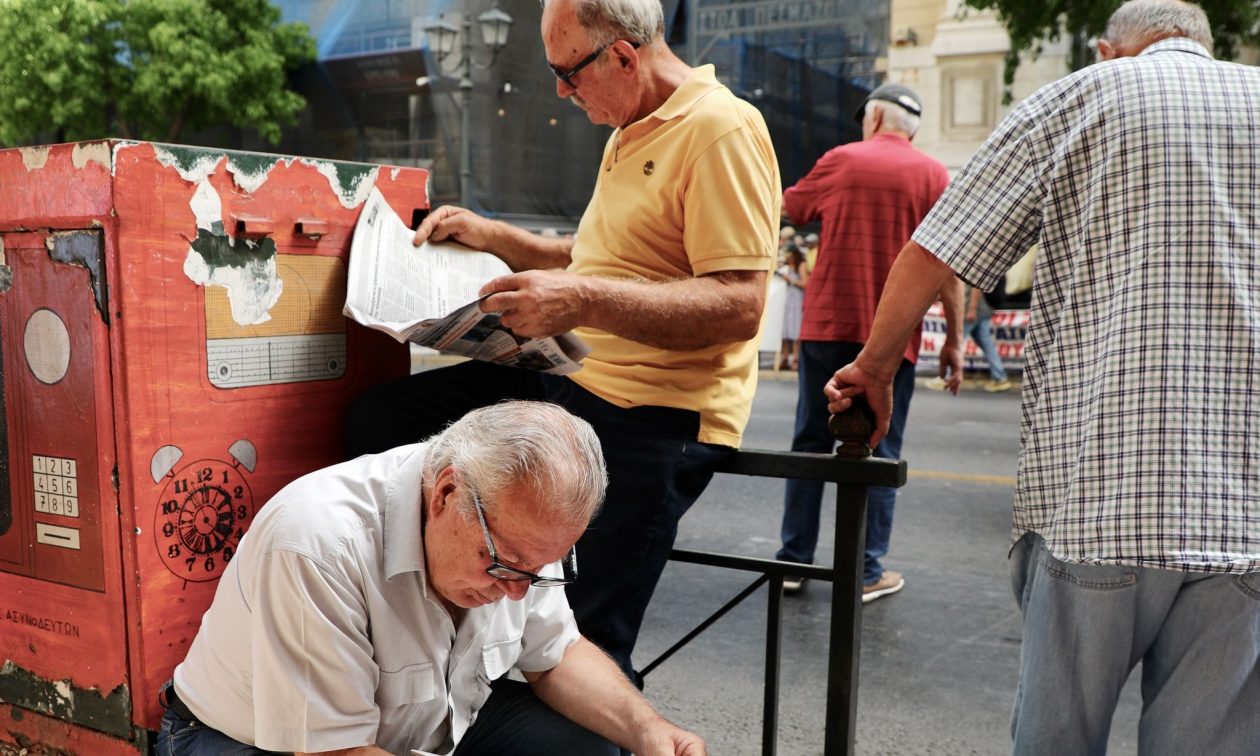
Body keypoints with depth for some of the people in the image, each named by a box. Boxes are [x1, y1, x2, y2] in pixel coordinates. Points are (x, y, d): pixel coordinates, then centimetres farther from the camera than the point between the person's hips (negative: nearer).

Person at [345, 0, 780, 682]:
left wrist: (585, 300, -30)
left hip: (654, 414, -10)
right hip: (570, 379, 10)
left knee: (583, 647, -8)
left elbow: (739, 305, -22)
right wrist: (491, 236, 20)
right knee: (378, 419, 5)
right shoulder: (628, 138, 18)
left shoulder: (721, 130, -14)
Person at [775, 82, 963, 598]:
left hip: (826, 327, 1)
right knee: (878, 453, 5)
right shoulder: (932, 175, 1)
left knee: (810, 444, 9)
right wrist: (954, 338, 0)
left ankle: (794, 561, 14)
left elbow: (786, 211, 17)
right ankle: (868, 572, 9)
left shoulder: (840, 160, 3)